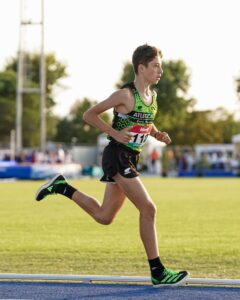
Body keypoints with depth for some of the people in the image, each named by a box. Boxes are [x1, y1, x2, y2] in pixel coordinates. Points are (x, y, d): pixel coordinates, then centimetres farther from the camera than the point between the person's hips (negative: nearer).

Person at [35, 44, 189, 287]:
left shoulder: (152, 96, 10)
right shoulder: (125, 95, -15)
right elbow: (89, 115, -10)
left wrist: (158, 135, 6)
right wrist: (115, 133, -20)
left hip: (131, 158, 9)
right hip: (117, 157, -9)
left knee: (104, 216, 14)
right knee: (148, 209, -13)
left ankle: (61, 187, 28)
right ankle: (157, 272, -9)